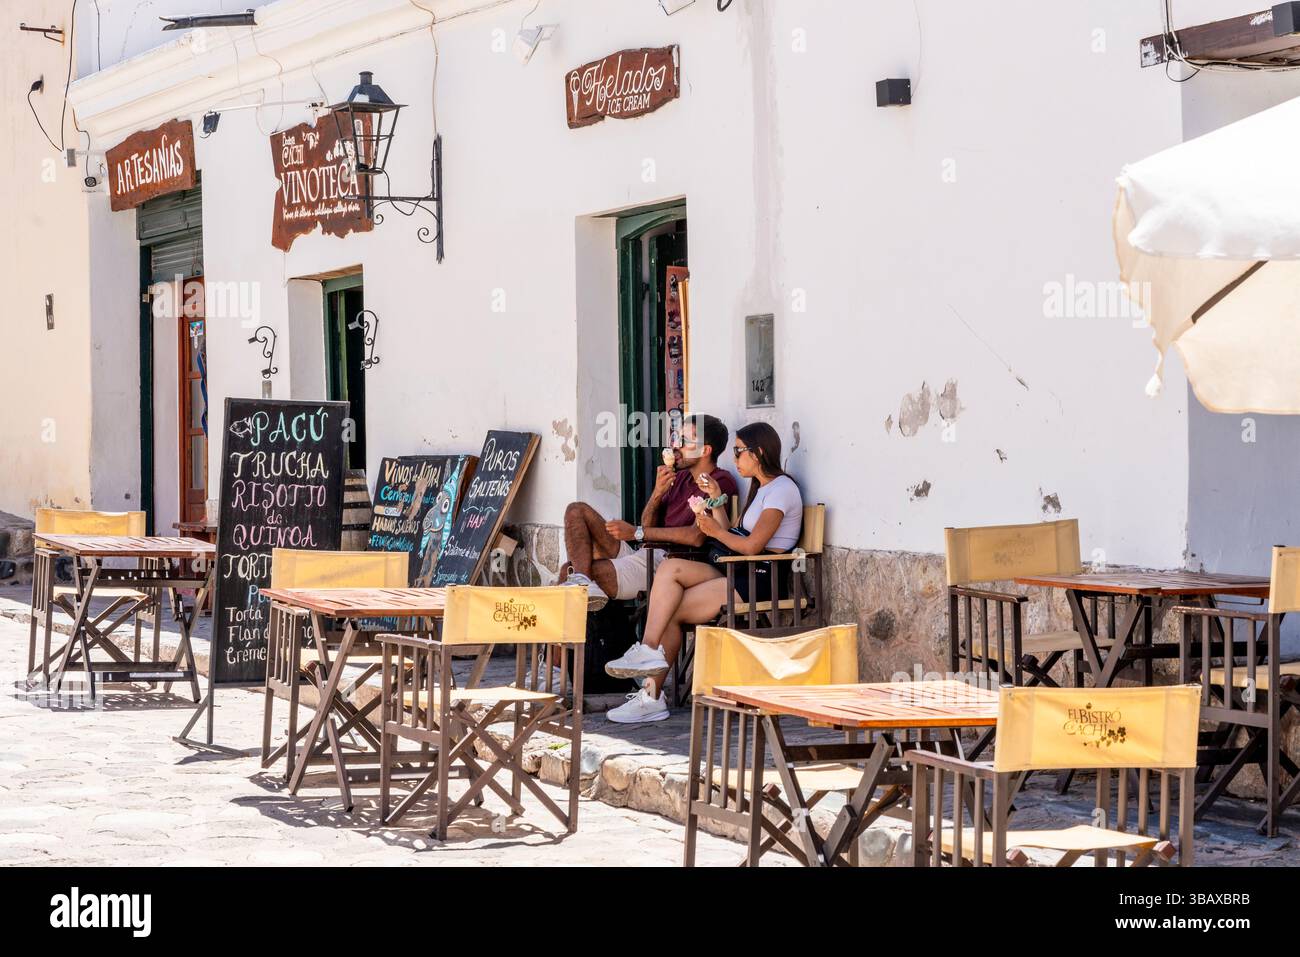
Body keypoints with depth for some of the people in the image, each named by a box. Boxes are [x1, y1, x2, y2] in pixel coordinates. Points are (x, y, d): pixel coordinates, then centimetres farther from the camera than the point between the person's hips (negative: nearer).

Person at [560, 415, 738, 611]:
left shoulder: (721, 482, -9)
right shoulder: (680, 477, 20)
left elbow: (696, 537, -21)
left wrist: (637, 532, -12)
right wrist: (658, 493, -5)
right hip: (643, 555, 10)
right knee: (577, 511, -5)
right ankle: (581, 579, -26)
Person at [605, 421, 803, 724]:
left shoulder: (781, 489, -8)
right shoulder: (761, 489, 24)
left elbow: (752, 546, -15)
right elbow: (734, 539, 17)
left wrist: (716, 531, -2)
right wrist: (717, 501, 15)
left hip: (762, 582, -9)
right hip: (739, 575, 9)